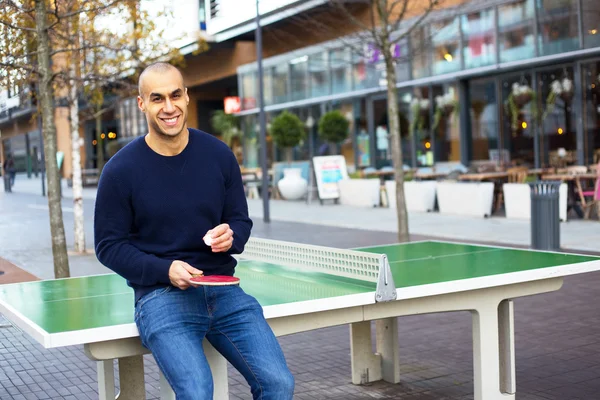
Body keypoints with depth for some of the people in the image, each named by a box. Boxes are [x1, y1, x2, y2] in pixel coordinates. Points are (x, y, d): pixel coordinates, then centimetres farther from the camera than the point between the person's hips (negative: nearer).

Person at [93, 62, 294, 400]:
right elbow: (108, 245, 0)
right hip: (161, 294, -3)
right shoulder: (121, 169, -5)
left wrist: (231, 237, -12)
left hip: (223, 289, 3)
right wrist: (166, 269, -15)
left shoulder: (218, 154, 4)